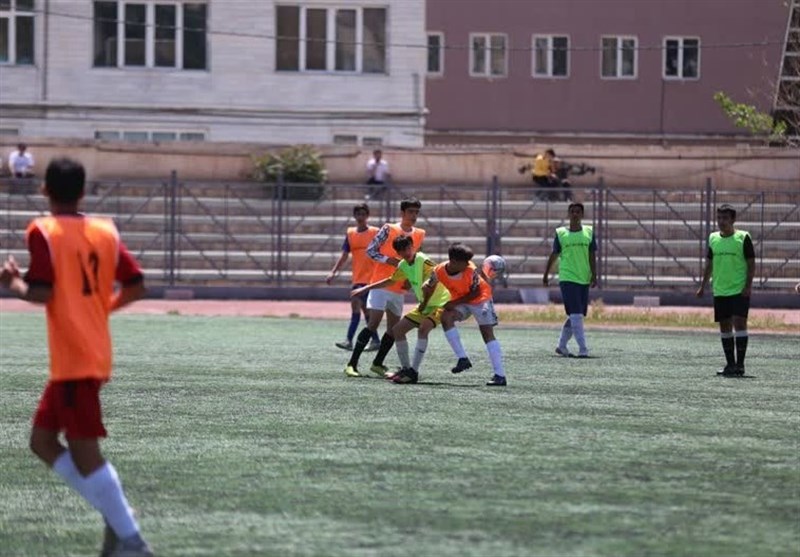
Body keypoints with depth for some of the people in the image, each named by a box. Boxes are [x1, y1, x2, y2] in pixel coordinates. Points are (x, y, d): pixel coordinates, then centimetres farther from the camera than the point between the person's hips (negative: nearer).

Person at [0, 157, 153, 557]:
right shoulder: (105, 231, 8)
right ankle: (116, 515, 8)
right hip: (96, 355, 8)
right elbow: (136, 286, 7)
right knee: (42, 439, 16)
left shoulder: (43, 232, -9)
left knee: (83, 451, -5)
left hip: (72, 358, -7)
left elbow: (41, 293, -18)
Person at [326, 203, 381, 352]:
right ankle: (375, 340, 21)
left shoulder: (375, 232, -4)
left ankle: (349, 340, -20)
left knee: (356, 303, -18)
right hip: (357, 277, 6)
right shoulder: (350, 233, 9)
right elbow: (344, 255, 11)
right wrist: (333, 272, 2)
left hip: (370, 277, -6)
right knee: (364, 309, 10)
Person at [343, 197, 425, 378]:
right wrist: (390, 260, -19)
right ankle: (352, 364, -12)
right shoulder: (389, 229, -8)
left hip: (399, 289, 6)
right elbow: (370, 251, -8)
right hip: (381, 284, -6)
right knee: (373, 324, -14)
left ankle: (377, 364, 21)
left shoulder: (420, 235, 8)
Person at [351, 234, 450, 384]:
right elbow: (390, 281, 22)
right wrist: (365, 289, 24)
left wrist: (424, 303, -23)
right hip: (424, 305, 9)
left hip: (440, 303, -9)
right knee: (397, 330, 8)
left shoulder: (423, 260, -19)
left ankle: (413, 372, -31)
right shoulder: (403, 266, 6)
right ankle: (406, 369, 17)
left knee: (423, 328, -33)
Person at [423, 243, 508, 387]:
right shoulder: (439, 271, -22)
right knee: (446, 317, -24)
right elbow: (429, 287, -2)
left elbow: (476, 293, -20)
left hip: (480, 299, -3)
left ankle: (500, 375, -13)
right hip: (460, 301, 3)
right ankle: (463, 359, -17)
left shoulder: (471, 271, -30)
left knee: (488, 333, -11)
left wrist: (455, 303, -24)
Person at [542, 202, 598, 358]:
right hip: (567, 279, -4)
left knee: (575, 316, 9)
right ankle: (583, 349, -16)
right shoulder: (560, 233, 3)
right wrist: (546, 275, 15)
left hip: (584, 279, 4)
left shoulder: (589, 232, 7)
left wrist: (594, 276, -6)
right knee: (576, 315, -14)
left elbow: (592, 256, 5)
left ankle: (561, 346, 24)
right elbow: (553, 255, 11)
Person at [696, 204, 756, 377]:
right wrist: (703, 286, 13)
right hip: (720, 290, 5)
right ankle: (730, 364, 16)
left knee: (739, 323, -13)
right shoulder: (713, 238, 9)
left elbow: (751, 264, -4)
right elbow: (709, 264, 17)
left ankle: (739, 364, -10)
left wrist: (748, 286, -13)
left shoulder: (743, 238, -5)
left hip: (739, 291, -5)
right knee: (724, 327, 8)